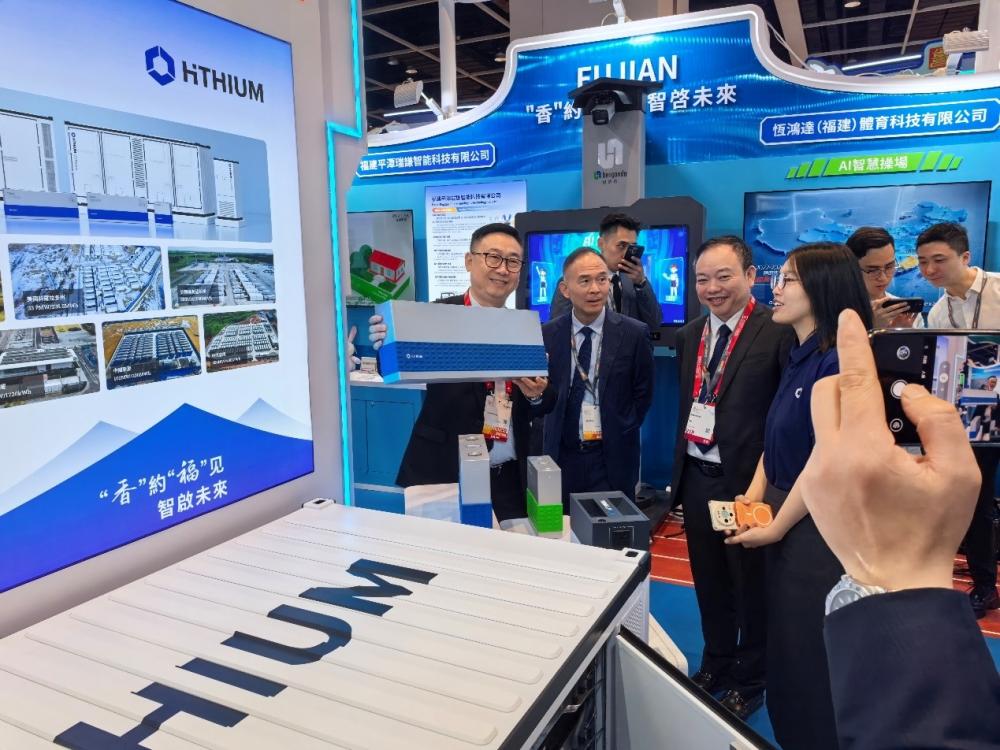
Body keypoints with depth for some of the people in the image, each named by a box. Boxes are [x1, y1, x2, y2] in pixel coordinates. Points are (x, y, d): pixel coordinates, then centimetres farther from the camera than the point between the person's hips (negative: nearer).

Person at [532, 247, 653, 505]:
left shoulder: (635, 333, -5)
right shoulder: (546, 334, -2)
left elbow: (643, 394, 4)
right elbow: (546, 403, -2)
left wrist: (620, 434, 0)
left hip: (613, 457, -1)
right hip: (562, 456, 1)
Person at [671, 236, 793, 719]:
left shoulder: (779, 332, -13)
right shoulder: (690, 335, 8)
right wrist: (681, 463, 10)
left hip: (748, 478, -6)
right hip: (696, 476, 6)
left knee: (752, 584, 13)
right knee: (709, 580, 20)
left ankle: (750, 680, 34)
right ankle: (716, 664, 41)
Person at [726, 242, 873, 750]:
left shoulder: (839, 362, -22)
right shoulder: (798, 359, 7)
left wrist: (775, 527, -15)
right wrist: (755, 494, -1)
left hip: (818, 528, -9)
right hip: (786, 520, 9)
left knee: (811, 651, 9)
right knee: (785, 642, 22)